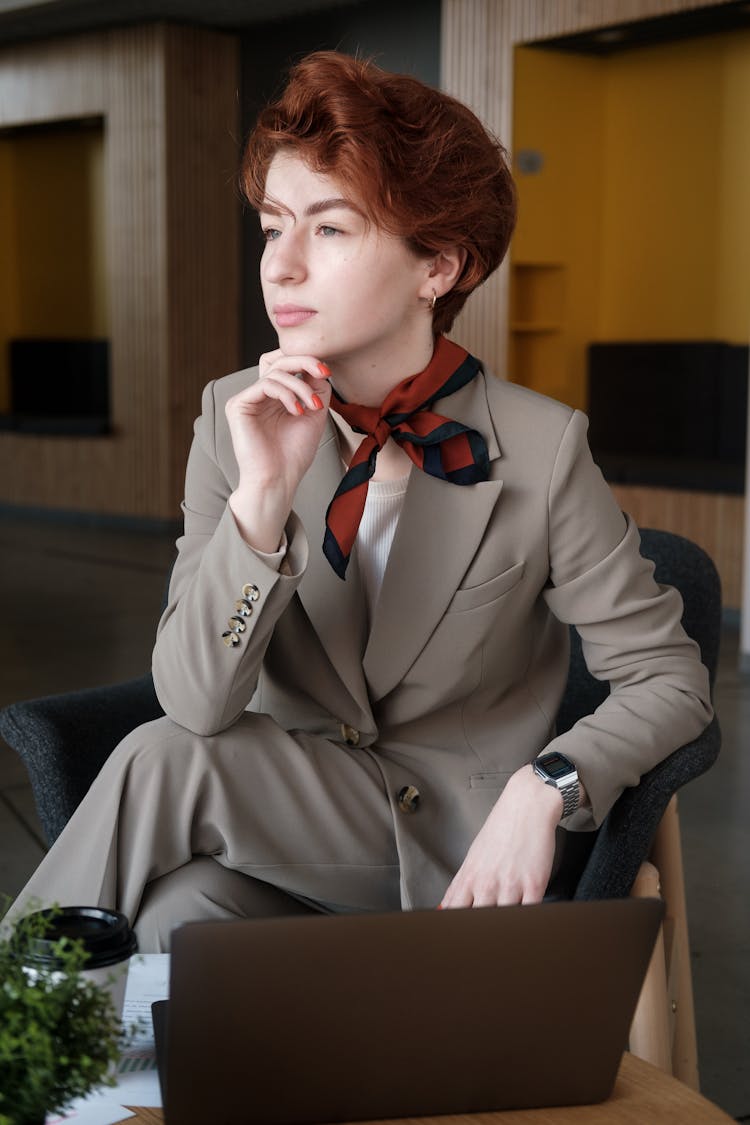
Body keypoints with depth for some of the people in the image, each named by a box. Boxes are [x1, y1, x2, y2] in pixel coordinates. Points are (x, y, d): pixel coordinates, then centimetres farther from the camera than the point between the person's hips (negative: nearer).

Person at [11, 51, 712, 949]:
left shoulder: (542, 450, -12)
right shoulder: (234, 418, -3)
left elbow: (669, 681, -4)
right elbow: (196, 706, -11)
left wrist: (545, 787, -23)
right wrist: (261, 498, -25)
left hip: (457, 854, -2)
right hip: (288, 821, 2)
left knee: (159, 767, -26)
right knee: (180, 907, -32)